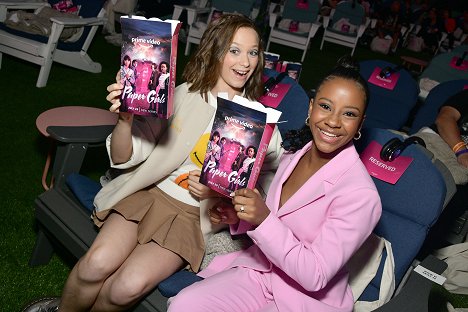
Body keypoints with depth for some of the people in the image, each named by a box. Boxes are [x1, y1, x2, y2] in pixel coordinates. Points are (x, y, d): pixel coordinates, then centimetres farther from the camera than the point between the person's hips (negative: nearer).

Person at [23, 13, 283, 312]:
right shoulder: (183, 95, -1)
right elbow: (124, 159, -1)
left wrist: (216, 191, -13)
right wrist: (126, 118, -22)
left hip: (195, 215, 0)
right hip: (151, 192, 1)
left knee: (131, 284, -23)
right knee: (97, 263, -23)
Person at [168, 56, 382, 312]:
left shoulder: (361, 194, -23)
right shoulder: (293, 157, -1)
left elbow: (315, 276, -21)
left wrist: (264, 220, -31)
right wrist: (239, 217, -7)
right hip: (262, 270, 5)